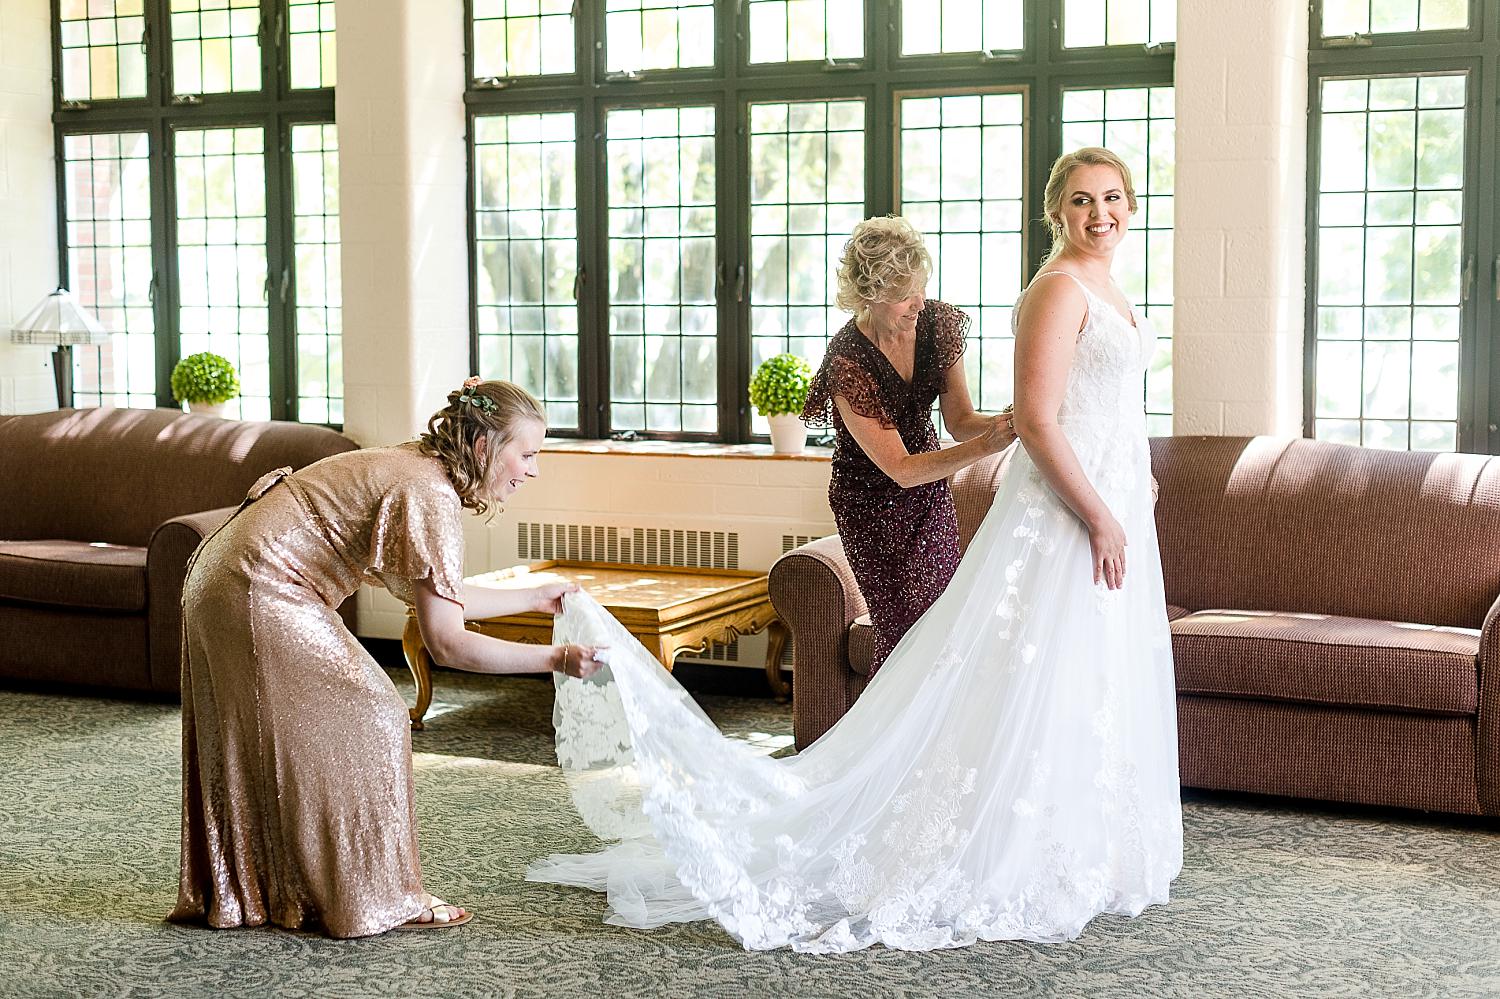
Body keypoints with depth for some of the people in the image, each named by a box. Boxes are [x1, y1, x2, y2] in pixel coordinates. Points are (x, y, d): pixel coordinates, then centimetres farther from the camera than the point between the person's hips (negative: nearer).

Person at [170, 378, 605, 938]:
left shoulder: (414, 468, 10)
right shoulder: (429, 495, -19)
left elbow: (439, 596, 18)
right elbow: (447, 643, -22)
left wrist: (534, 598, 24)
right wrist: (555, 660, -21)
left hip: (220, 586, 10)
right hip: (261, 597, -10)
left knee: (258, 744, 19)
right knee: (366, 721, -3)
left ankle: (235, 893, 30)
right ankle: (373, 899, 5)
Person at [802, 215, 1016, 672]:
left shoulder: (937, 322, -12)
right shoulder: (847, 364, -28)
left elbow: (959, 419, -8)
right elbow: (900, 469, -27)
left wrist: (1002, 422, -30)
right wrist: (985, 447, -37)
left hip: (932, 488, 5)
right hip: (873, 502, -5)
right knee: (905, 627, -5)